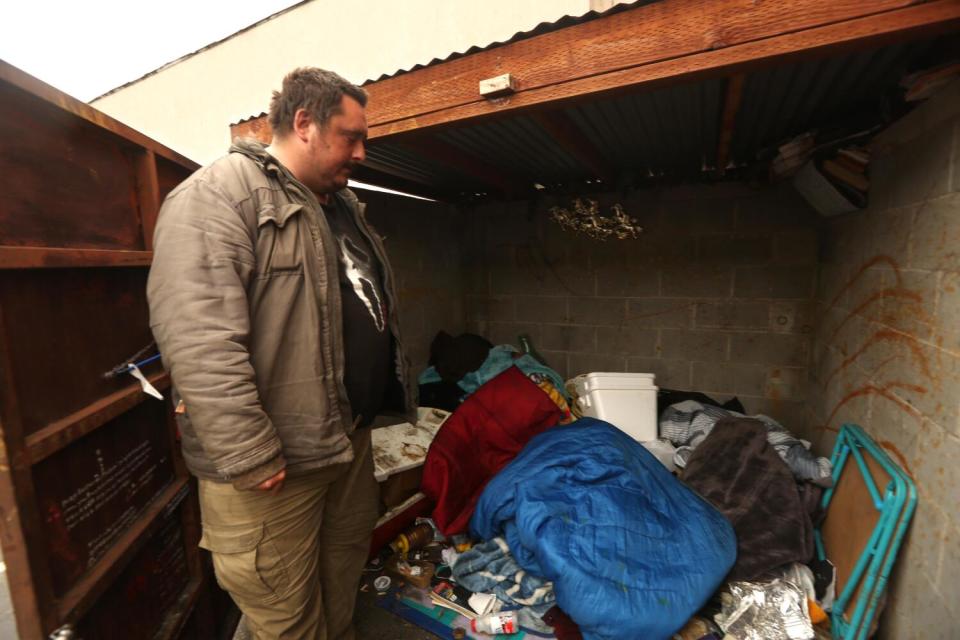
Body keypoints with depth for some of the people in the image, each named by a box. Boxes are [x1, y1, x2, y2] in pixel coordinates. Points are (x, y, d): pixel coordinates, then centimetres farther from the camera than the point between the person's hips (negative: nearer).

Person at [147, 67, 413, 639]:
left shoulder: (343, 207, 15)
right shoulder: (219, 193, -12)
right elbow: (198, 340, -23)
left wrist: (392, 394, 17)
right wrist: (252, 458, -22)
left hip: (352, 440, 8)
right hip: (275, 464, -7)